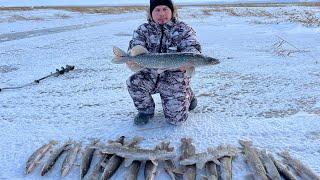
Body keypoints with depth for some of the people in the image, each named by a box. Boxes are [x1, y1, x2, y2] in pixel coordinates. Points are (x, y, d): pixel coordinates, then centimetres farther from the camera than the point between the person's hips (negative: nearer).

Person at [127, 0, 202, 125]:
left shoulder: (183, 29, -1)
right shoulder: (143, 30, 4)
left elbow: (193, 48, -13)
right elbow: (135, 47, -7)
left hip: (175, 78, -2)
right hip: (151, 74, 3)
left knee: (176, 118, -8)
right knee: (133, 83, -29)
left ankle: (187, 96, 28)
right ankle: (146, 110, 2)